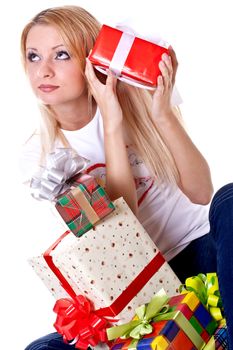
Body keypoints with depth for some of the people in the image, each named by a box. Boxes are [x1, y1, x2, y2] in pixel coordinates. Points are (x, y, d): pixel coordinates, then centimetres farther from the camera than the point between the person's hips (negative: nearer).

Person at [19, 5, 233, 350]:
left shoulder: (132, 98, -5)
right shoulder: (39, 156, -5)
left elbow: (201, 192, -11)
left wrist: (162, 114, -23)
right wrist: (112, 124, -23)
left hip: (202, 246, 0)